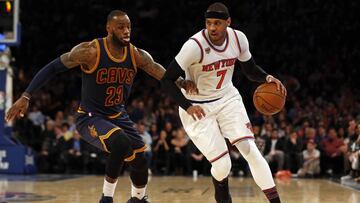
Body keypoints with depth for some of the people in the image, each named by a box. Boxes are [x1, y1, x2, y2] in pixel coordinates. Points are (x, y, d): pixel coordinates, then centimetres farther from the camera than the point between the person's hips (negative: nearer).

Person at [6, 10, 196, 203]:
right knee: (121, 142, -34)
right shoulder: (90, 51, -21)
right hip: (90, 117, -6)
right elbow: (53, 67, -15)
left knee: (140, 163, 5)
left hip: (118, 116, 6)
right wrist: (26, 96, -20)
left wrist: (182, 83, -33)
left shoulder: (137, 55, -7)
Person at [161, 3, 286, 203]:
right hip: (198, 107, -4)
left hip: (228, 99, 4)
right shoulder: (195, 45, -25)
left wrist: (268, 78, -14)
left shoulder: (238, 38, -10)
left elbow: (251, 70, 7)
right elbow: (167, 80, -21)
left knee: (250, 150, -13)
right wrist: (187, 106, -33)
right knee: (222, 165, -7)